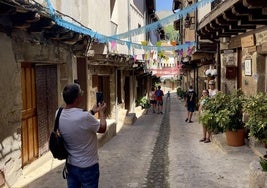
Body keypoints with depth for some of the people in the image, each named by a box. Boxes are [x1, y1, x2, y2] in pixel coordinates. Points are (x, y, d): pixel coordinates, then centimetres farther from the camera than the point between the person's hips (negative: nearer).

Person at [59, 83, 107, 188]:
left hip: (70, 165, 6)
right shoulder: (85, 116, -31)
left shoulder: (59, 114, -10)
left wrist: (92, 111, 18)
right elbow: (102, 129, -10)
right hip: (87, 167, -6)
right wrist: (101, 111, 6)